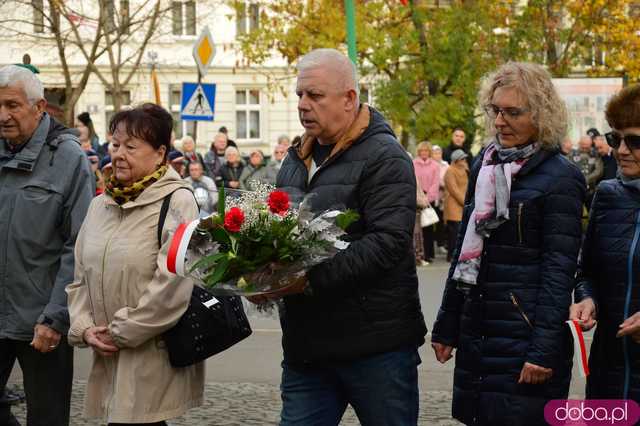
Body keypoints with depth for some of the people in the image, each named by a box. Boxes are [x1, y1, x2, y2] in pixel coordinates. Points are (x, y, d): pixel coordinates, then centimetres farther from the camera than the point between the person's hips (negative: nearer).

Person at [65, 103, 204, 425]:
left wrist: (122, 332, -12)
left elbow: (173, 285, -18)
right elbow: (80, 280, 16)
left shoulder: (176, 201, -9)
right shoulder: (100, 204, 13)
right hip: (107, 356, 6)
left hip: (156, 356, -6)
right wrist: (84, 328, 0)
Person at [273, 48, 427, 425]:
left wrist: (313, 280, -25)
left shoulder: (384, 158, -8)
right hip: (306, 344, 7)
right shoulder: (297, 160, 17)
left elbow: (388, 242, -20)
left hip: (376, 347, -6)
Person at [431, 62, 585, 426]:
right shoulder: (484, 165, 12)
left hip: (525, 335, -7)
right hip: (477, 334, 7)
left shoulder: (559, 178, -8)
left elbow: (559, 269, -13)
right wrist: (446, 326, 15)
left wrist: (544, 350, -18)